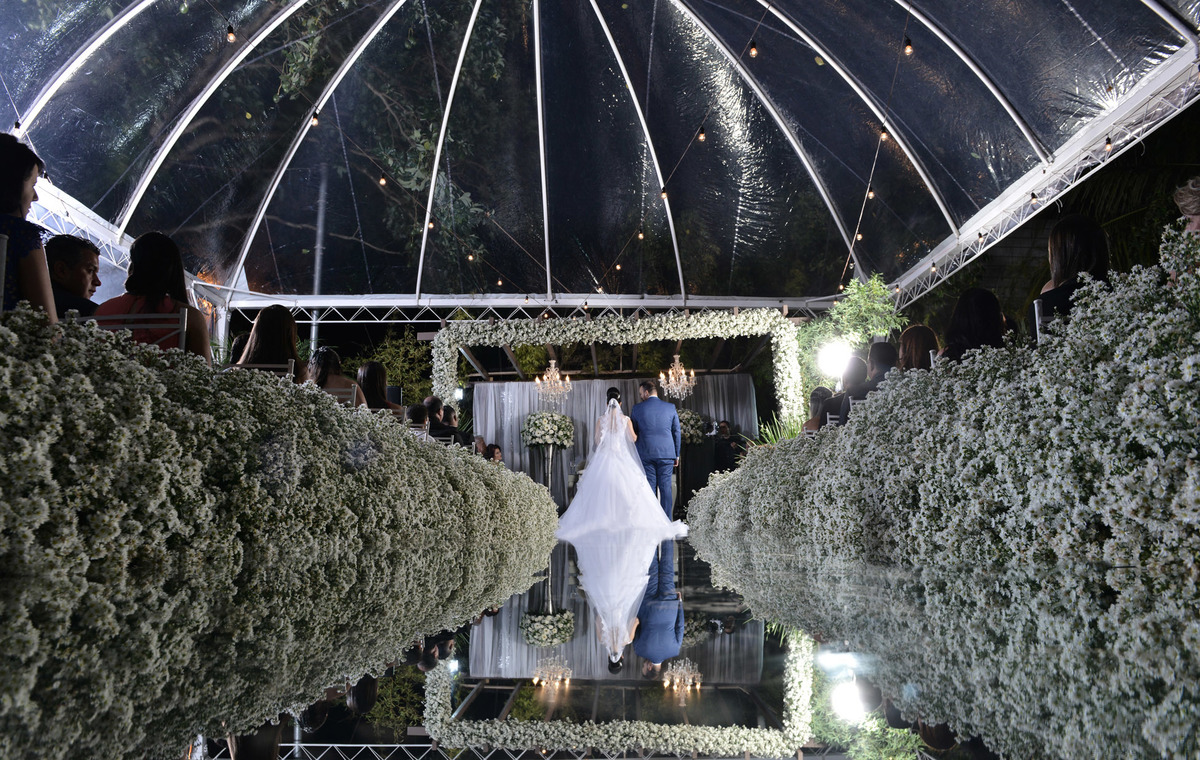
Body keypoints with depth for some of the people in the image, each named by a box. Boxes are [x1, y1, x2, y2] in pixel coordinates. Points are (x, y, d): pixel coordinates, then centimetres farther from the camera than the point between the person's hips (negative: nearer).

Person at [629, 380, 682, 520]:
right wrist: (676, 455, 14)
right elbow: (677, 433, 8)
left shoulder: (637, 409, -1)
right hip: (667, 453, 1)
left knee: (649, 488, 2)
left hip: (646, 454, -1)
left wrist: (630, 418, 28)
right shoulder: (671, 408, 5)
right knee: (665, 487, 4)